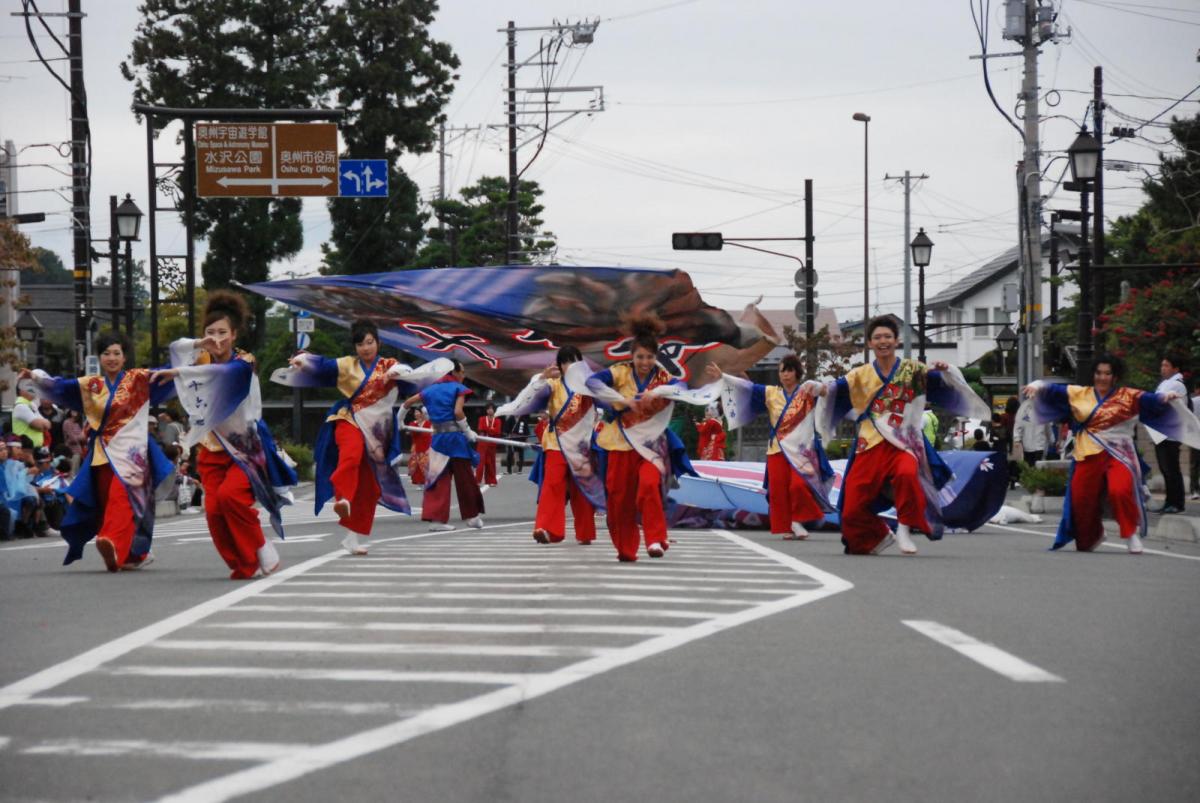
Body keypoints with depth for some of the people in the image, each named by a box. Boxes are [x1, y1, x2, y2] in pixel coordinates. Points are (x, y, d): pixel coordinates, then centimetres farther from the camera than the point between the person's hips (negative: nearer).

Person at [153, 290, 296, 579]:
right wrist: (199, 345, -18)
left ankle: (262, 551, -9)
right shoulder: (203, 360, 4)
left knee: (229, 494, -28)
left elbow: (225, 372, -32)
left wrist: (179, 372, -36)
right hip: (213, 450, 5)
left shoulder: (242, 362, -11)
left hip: (245, 448, -5)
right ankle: (244, 564, 4)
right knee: (213, 509, -12)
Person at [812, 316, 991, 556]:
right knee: (852, 510, -5)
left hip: (903, 445, -2)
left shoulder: (913, 370, 5)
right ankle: (878, 536, 27)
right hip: (870, 447, 2)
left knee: (907, 473, -37)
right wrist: (822, 389, -25)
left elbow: (944, 383, -4)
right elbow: (838, 389, -3)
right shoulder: (860, 375, 10)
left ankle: (904, 529, -15)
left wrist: (945, 371, -26)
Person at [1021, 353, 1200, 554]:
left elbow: (1150, 400, -9)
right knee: (1082, 498, 6)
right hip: (1088, 455, 3)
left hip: (1118, 454, -3)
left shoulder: (1129, 397, 3)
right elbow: (1054, 391, 7)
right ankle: (1089, 538, 34)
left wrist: (1166, 397, -28)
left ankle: (1132, 533, -6)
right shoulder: (1078, 394, 11)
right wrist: (1038, 387, -11)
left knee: (1120, 491, -27)